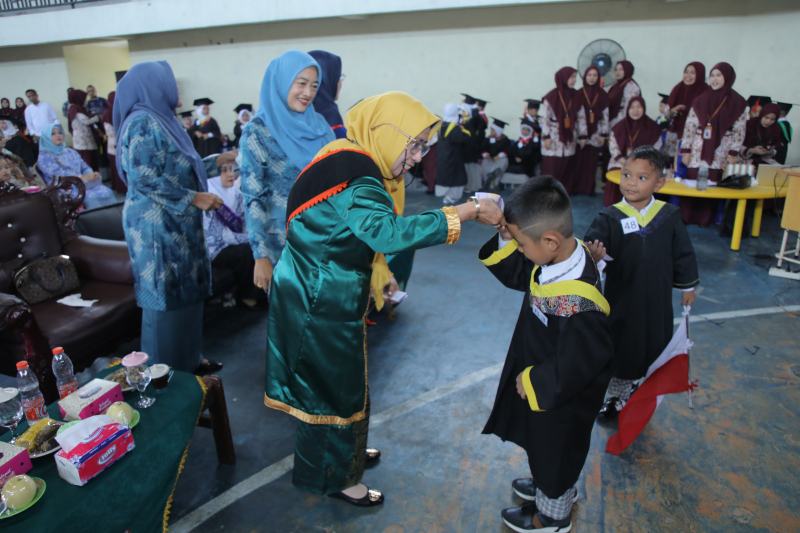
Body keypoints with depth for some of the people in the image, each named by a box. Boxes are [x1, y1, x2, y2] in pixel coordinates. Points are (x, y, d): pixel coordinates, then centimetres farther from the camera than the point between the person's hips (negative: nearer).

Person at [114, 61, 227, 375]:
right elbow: (144, 178, -22)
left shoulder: (158, 119, 13)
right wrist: (194, 198, -19)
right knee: (166, 298, 0)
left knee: (184, 294, 15)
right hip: (158, 226, -9)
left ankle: (186, 361, 28)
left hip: (175, 223, 9)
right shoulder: (143, 121, -16)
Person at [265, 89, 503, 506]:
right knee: (337, 387, 8)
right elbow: (388, 232, -42)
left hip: (320, 293, 10)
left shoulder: (351, 162, 6)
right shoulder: (353, 176, -26)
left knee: (330, 379, 24)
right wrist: (465, 212, -37)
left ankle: (343, 452, 46)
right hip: (322, 304, -10)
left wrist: (376, 272, 14)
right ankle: (335, 477, 30)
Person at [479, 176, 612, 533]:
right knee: (544, 446, 31)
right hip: (541, 378, 8)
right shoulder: (558, 256, -14)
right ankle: (552, 487, 58)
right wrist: (505, 238, -16)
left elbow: (575, 367, -31)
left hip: (561, 397, -8)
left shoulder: (576, 303, -40)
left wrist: (532, 381, -18)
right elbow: (518, 274, 1)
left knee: (555, 450, 19)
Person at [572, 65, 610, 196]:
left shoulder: (603, 95, 4)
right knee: (578, 161, -3)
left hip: (595, 134, 1)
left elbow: (605, 115, 3)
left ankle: (589, 189, 10)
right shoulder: (578, 94, 1)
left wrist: (604, 135, -2)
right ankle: (576, 188, 5)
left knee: (592, 162, 1)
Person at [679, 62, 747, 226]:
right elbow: (690, 126, 4)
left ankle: (705, 218, 10)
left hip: (720, 154, -1)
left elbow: (739, 130, 2)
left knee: (712, 184, -2)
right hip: (698, 150, 1)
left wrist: (734, 152, -5)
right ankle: (687, 217, 7)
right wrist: (685, 149, -1)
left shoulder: (737, 102, 1)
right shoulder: (701, 100, 4)